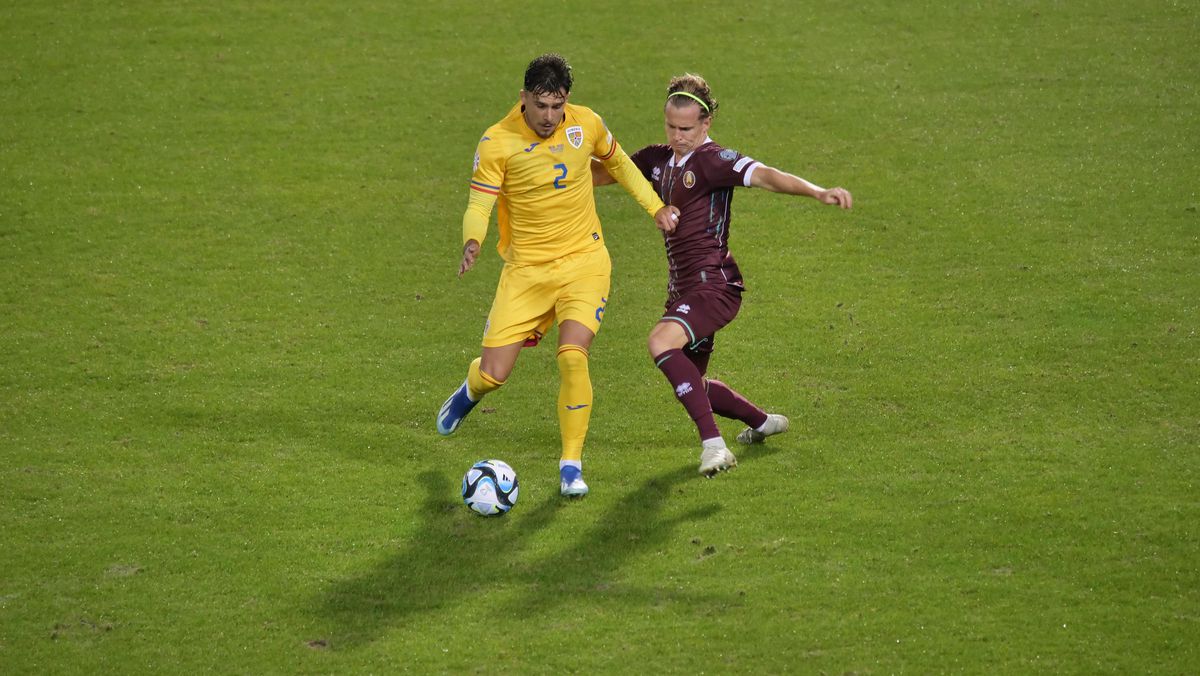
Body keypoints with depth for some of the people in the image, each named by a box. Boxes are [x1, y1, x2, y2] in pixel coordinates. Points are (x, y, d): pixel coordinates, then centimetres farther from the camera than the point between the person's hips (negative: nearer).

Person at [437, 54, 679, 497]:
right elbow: (478, 206, -12)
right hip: (526, 269, -1)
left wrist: (655, 207, 14)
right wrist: (472, 242, -33)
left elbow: (617, 161, 19)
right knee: (494, 374, -4)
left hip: (584, 261, 1)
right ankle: (470, 391, 37)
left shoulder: (586, 124, -3)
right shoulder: (497, 142, -12)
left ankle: (572, 464, -6)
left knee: (572, 356, -22)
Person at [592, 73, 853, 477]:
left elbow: (764, 176, -28)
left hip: (713, 286, -9)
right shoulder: (658, 159, 10)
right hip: (682, 289, 9)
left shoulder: (713, 161, -13)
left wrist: (818, 192, -44)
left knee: (662, 342, -35)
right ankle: (763, 422, 46)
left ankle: (712, 444, -35)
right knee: (690, 385, 21)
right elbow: (604, 172, 21)